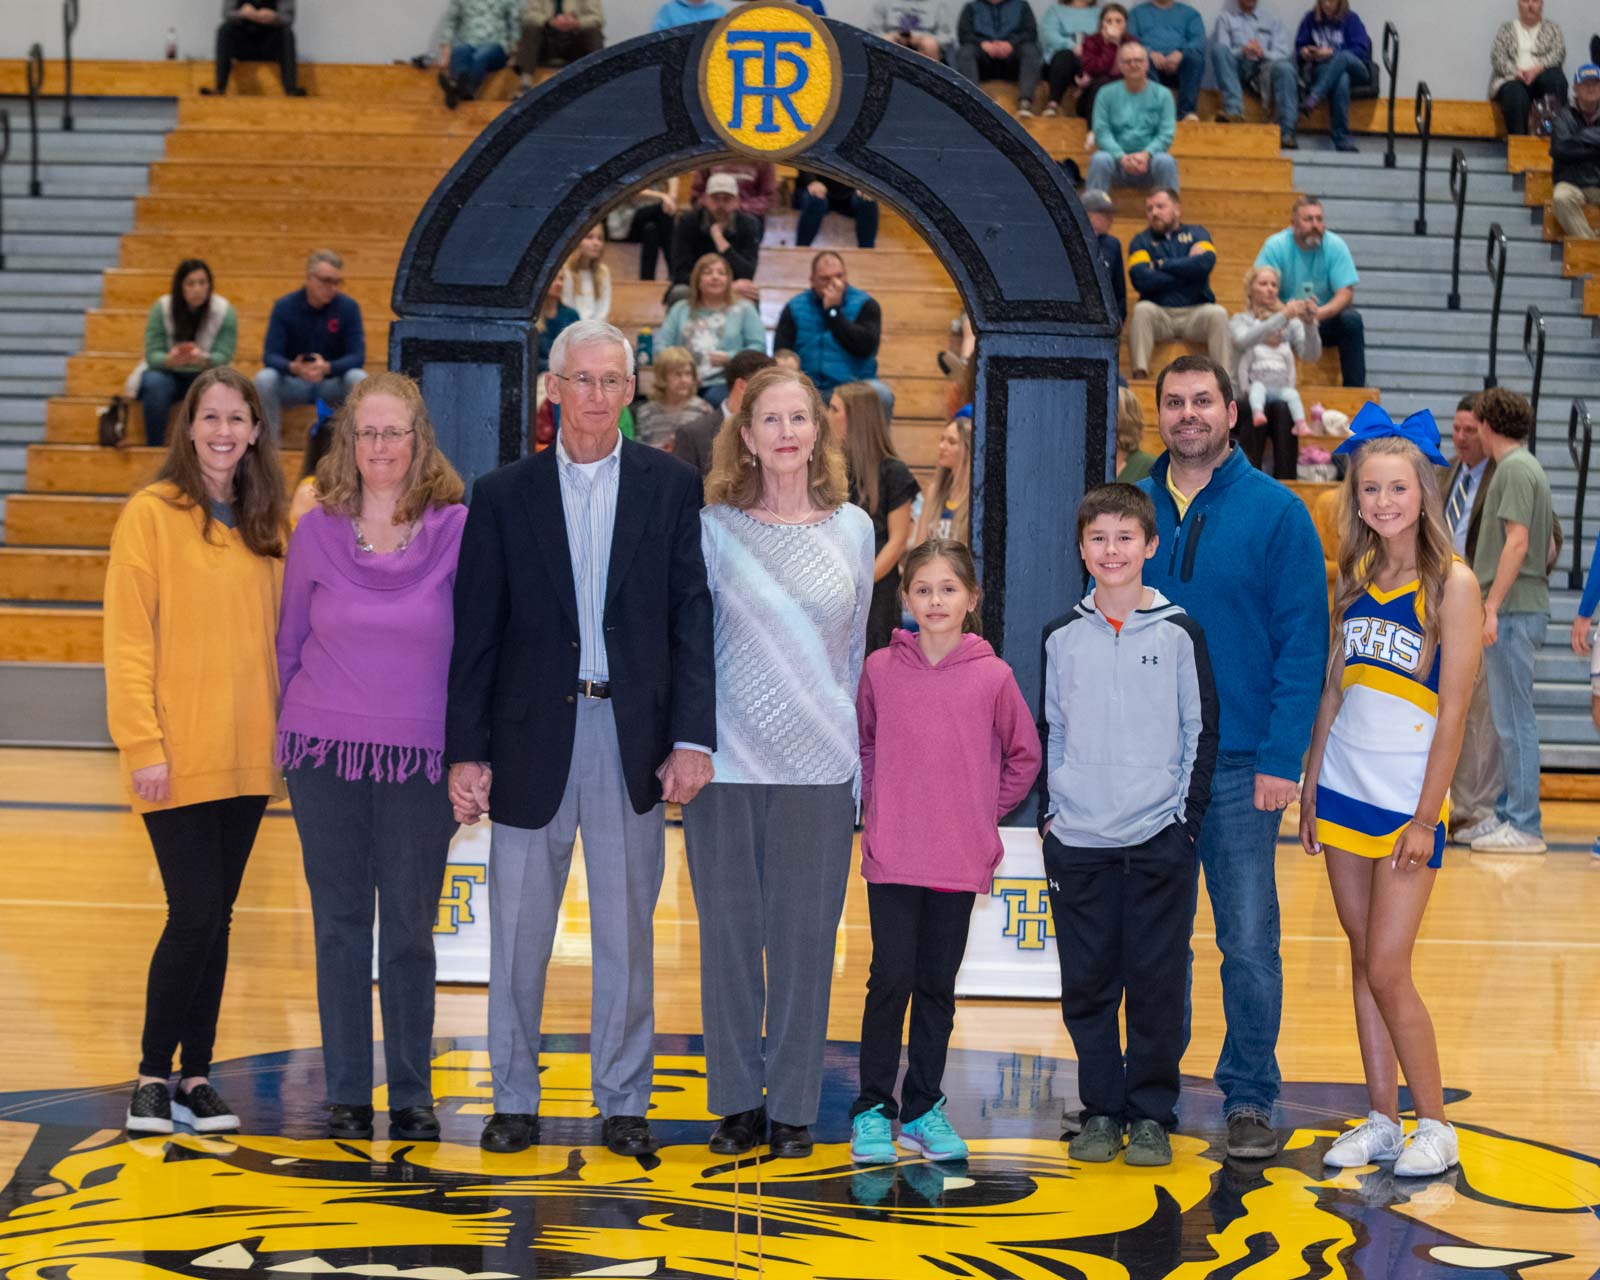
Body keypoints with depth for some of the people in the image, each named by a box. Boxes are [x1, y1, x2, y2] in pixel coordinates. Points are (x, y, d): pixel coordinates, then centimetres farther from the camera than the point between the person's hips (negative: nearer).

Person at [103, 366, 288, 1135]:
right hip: (178, 758, -5)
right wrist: (143, 744, -14)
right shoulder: (152, 515, -5)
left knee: (216, 919, 9)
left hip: (246, 757, 5)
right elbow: (128, 638, -8)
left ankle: (197, 1074, 18)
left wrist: (282, 736, 8)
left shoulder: (265, 524, 11)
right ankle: (153, 1077, 8)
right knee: (195, 915, -7)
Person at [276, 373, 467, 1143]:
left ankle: (412, 1097, 15)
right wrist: (295, 733, 10)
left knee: (410, 931, 4)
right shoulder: (317, 531, 3)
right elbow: (290, 641, 12)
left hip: (419, 761, -1)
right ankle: (347, 1094, 15)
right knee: (340, 928, 7)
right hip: (326, 758, 2)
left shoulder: (456, 529, -2)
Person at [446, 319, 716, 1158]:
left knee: (626, 931, 7)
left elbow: (692, 617, 1)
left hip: (632, 735, 0)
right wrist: (466, 751, -3)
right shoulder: (503, 495, 4)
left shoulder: (671, 488, 4)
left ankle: (623, 1103, 16)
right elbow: (475, 633, 3)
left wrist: (693, 737, -8)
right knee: (517, 930, 7)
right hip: (531, 737, 0)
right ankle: (513, 1099, 18)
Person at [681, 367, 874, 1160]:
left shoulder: (852, 528, 7)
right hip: (727, 760, -1)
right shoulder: (714, 527, 3)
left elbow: (855, 646, 14)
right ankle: (738, 1102, 16)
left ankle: (793, 1106, 14)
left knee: (805, 937, 3)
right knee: (729, 932, 4)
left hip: (818, 765, 1)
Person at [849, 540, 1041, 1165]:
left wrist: (984, 812, 5)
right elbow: (861, 744, 15)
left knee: (938, 986, 9)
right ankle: (872, 1110, 7)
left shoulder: (993, 676, -2)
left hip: (962, 859, 1)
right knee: (891, 979, -5)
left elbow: (1024, 756, 9)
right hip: (891, 858, -1)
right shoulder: (880, 669, 0)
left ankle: (923, 1109, 20)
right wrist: (876, 808, 7)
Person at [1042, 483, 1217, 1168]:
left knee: (1157, 981, 0)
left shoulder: (1178, 633, 0)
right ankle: (1100, 1110, 16)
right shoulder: (1062, 637, 6)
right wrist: (1049, 813, 5)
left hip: (1159, 836, -2)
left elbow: (1203, 730, 3)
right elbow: (1050, 732, 13)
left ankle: (1152, 1113, 11)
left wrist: (1187, 818, -2)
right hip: (1077, 839, 2)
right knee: (1087, 982, 5)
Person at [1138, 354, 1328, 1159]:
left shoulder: (1276, 513, -3)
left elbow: (1303, 642, -6)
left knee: (1248, 941, -1)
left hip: (1239, 763, -3)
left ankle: (1249, 1100, 11)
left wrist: (1282, 758, -13)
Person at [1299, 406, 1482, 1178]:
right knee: (1363, 962, 9)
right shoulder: (1355, 579, 7)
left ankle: (1434, 1125, 8)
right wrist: (1309, 783, 10)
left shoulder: (1452, 584, -10)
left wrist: (1426, 817, -13)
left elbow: (1454, 709, -12)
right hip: (1344, 788, 6)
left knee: (1387, 970, -6)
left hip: (1407, 798, -6)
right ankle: (1381, 1120, 18)